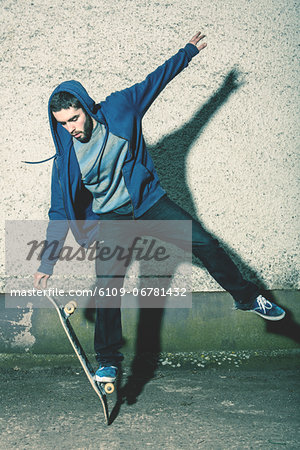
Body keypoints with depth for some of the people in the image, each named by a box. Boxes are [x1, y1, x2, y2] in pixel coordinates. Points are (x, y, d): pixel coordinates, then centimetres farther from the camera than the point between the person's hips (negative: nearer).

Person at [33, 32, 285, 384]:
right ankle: (107, 360, 2)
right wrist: (47, 263, -14)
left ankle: (247, 298, 20)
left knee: (204, 243, -1)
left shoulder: (119, 109, -12)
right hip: (110, 219, -1)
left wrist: (190, 50, 12)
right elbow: (59, 212, -11)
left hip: (149, 202, 2)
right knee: (108, 285, -11)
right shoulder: (66, 157, -14)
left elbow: (156, 79, 3)